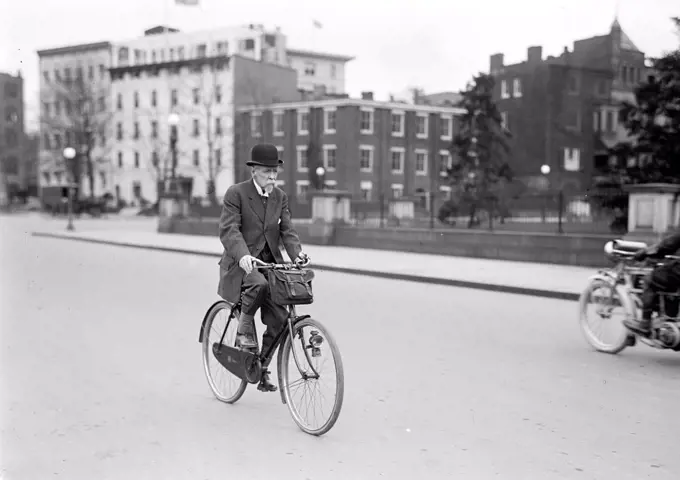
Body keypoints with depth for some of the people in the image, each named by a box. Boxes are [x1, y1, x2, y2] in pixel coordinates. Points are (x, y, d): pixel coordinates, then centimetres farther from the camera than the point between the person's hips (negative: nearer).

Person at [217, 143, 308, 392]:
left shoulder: (280, 197, 10)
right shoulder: (235, 193, -6)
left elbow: (287, 229, 4)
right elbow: (228, 229, -16)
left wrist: (297, 252, -17)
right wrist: (243, 255, -34)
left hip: (270, 262, 5)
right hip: (242, 263, -5)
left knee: (278, 319, -5)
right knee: (259, 284, -38)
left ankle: (262, 367, 15)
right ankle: (244, 328, -10)